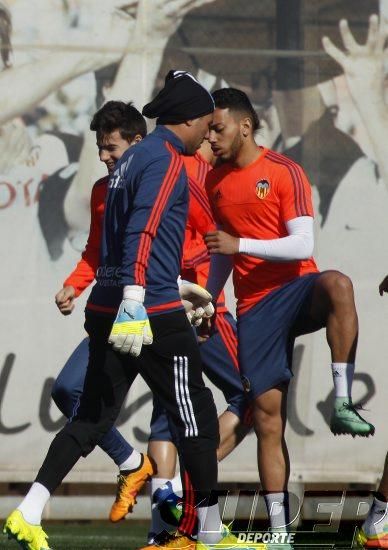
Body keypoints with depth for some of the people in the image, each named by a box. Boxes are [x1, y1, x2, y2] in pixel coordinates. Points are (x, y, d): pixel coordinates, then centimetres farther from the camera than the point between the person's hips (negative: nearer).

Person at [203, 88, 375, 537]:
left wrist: (240, 244, -22)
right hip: (254, 306, 4)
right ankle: (278, 527, 2)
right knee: (267, 411, -2)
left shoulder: (284, 172, -6)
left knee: (337, 284, -41)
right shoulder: (215, 182, 12)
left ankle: (342, 402, -37)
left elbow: (302, 246, -15)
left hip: (296, 289, -4)